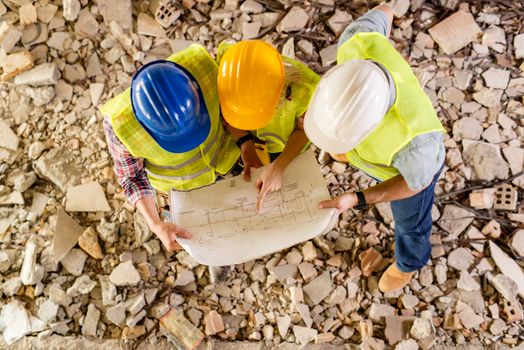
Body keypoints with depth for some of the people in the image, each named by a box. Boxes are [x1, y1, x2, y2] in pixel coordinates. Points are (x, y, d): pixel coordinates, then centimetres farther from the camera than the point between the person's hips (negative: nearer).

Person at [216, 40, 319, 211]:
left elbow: (303, 130, -20)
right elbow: (223, 108, -18)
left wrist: (278, 168, -32)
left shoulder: (305, 88, -41)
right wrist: (245, 143, -31)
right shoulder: (226, 58, -36)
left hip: (287, 147, -1)